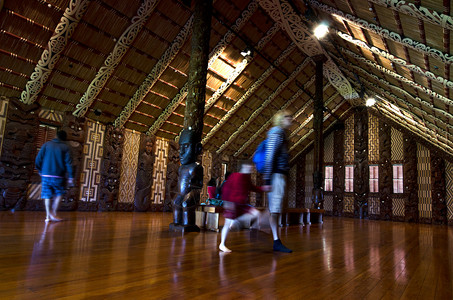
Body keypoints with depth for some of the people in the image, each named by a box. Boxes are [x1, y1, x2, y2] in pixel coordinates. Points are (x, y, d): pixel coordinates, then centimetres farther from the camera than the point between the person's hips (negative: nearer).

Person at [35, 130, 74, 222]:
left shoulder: (47, 144, 6)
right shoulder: (65, 147, 1)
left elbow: (38, 159, 2)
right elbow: (68, 163, -6)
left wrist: (40, 171, 17)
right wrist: (70, 177, -4)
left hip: (46, 175, 2)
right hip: (58, 176, -2)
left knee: (47, 195, 10)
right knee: (59, 194, 14)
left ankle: (48, 216, 10)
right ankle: (53, 213, 6)